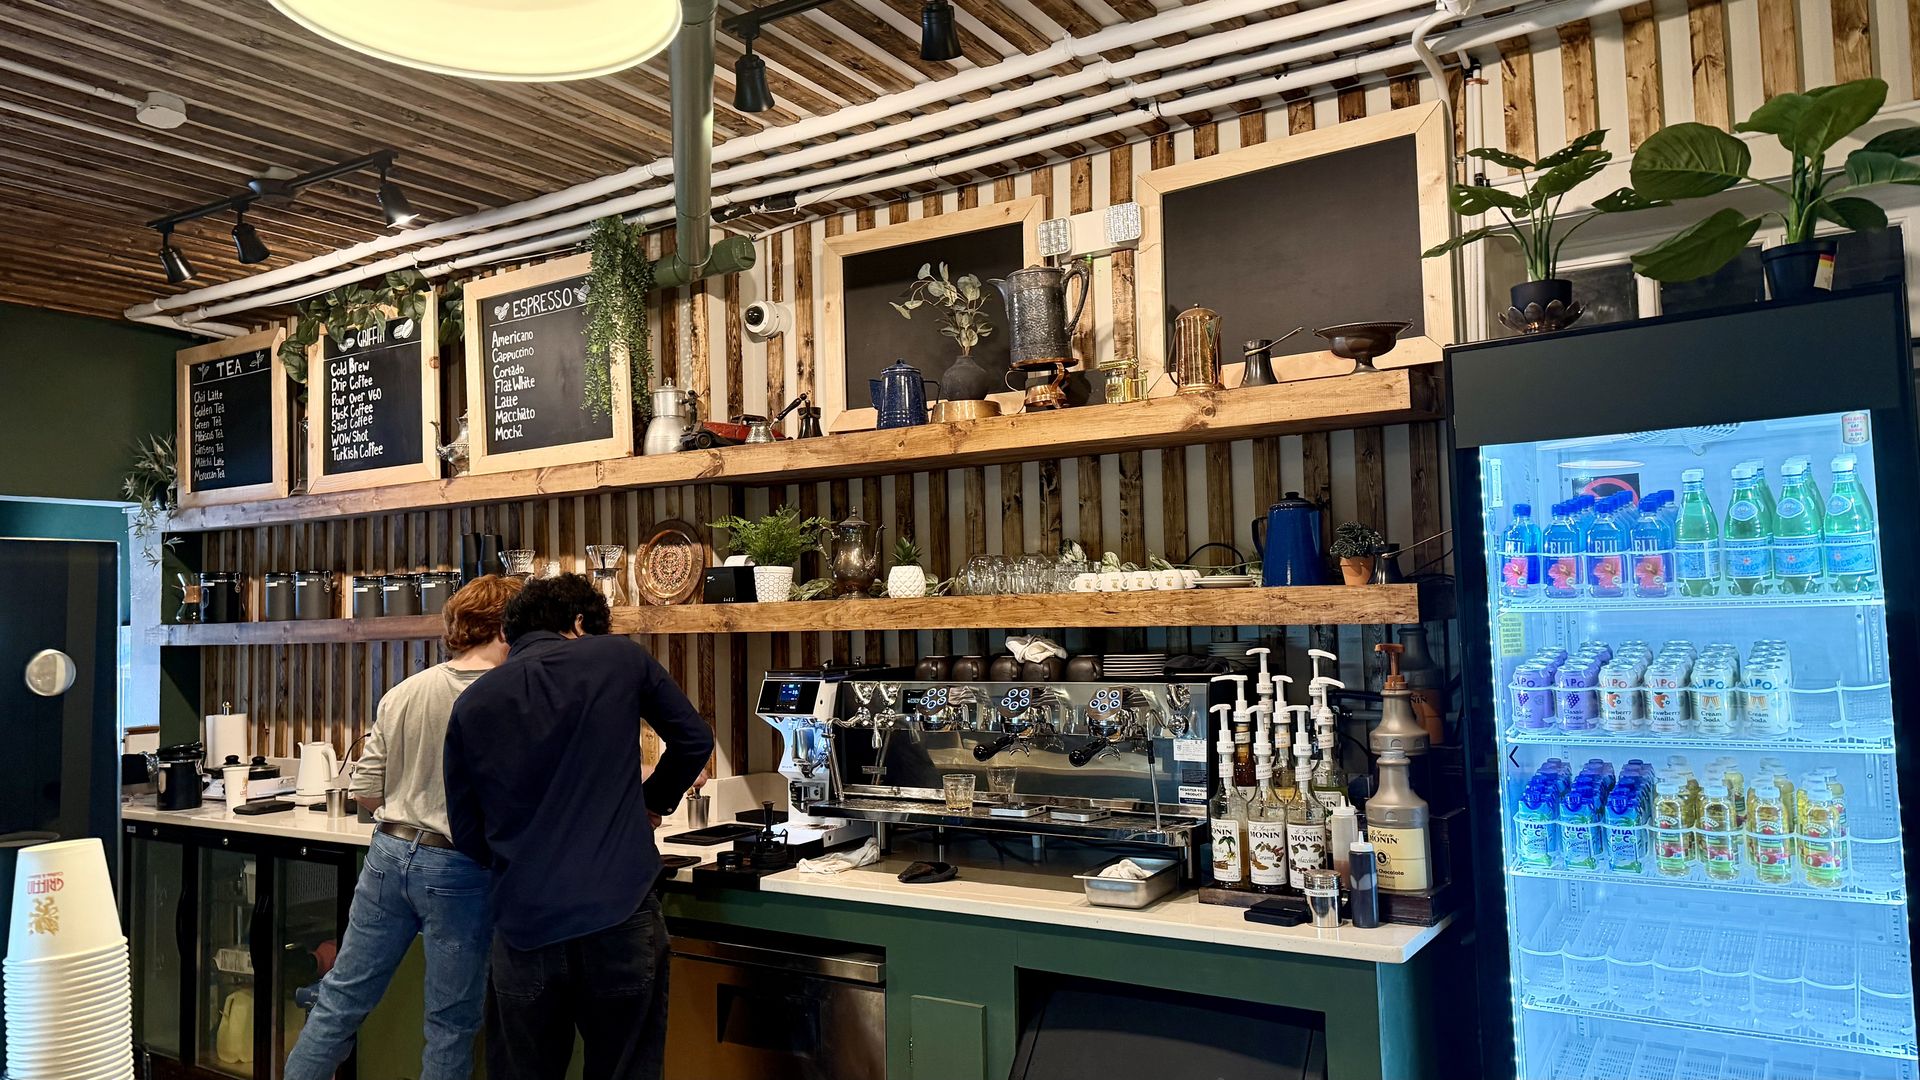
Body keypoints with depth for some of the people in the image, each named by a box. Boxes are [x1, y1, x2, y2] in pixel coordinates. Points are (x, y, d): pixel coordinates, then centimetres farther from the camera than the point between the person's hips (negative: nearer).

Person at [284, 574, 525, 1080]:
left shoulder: (404, 692, 1)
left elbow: (366, 790, 5)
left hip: (390, 853, 5)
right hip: (458, 868, -5)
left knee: (342, 997, 18)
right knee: (451, 1023, 10)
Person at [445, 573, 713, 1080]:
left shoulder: (472, 705, 6)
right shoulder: (619, 656, 2)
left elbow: (468, 834, 10)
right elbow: (695, 740, 10)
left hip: (523, 928, 2)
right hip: (620, 918, -2)